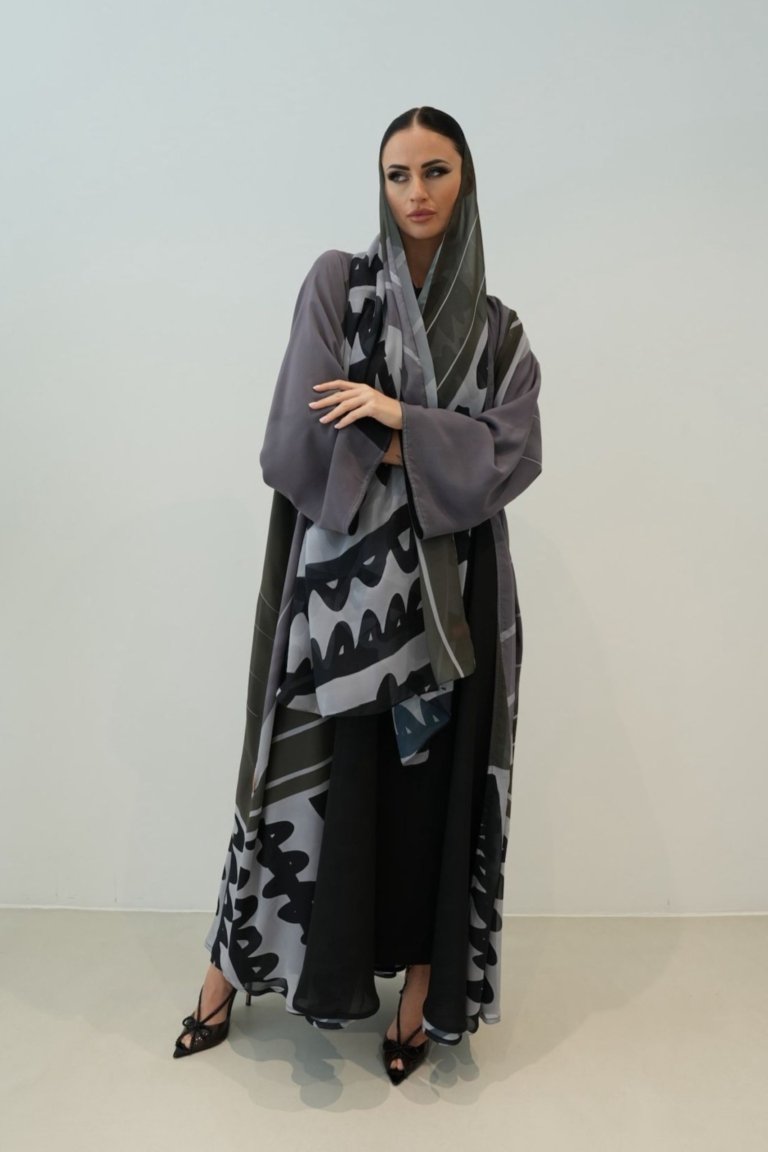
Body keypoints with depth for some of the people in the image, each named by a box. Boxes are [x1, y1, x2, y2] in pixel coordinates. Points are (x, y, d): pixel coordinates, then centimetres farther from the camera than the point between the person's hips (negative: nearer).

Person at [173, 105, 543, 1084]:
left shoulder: (499, 331, 11)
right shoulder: (336, 284, 3)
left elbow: (515, 455, -4)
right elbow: (304, 439, -9)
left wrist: (399, 420, -12)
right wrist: (433, 457, -6)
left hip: (454, 589, 3)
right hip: (344, 574, -2)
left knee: (437, 778, 6)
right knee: (319, 772, 4)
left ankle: (423, 989, 25)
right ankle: (231, 972, 26)